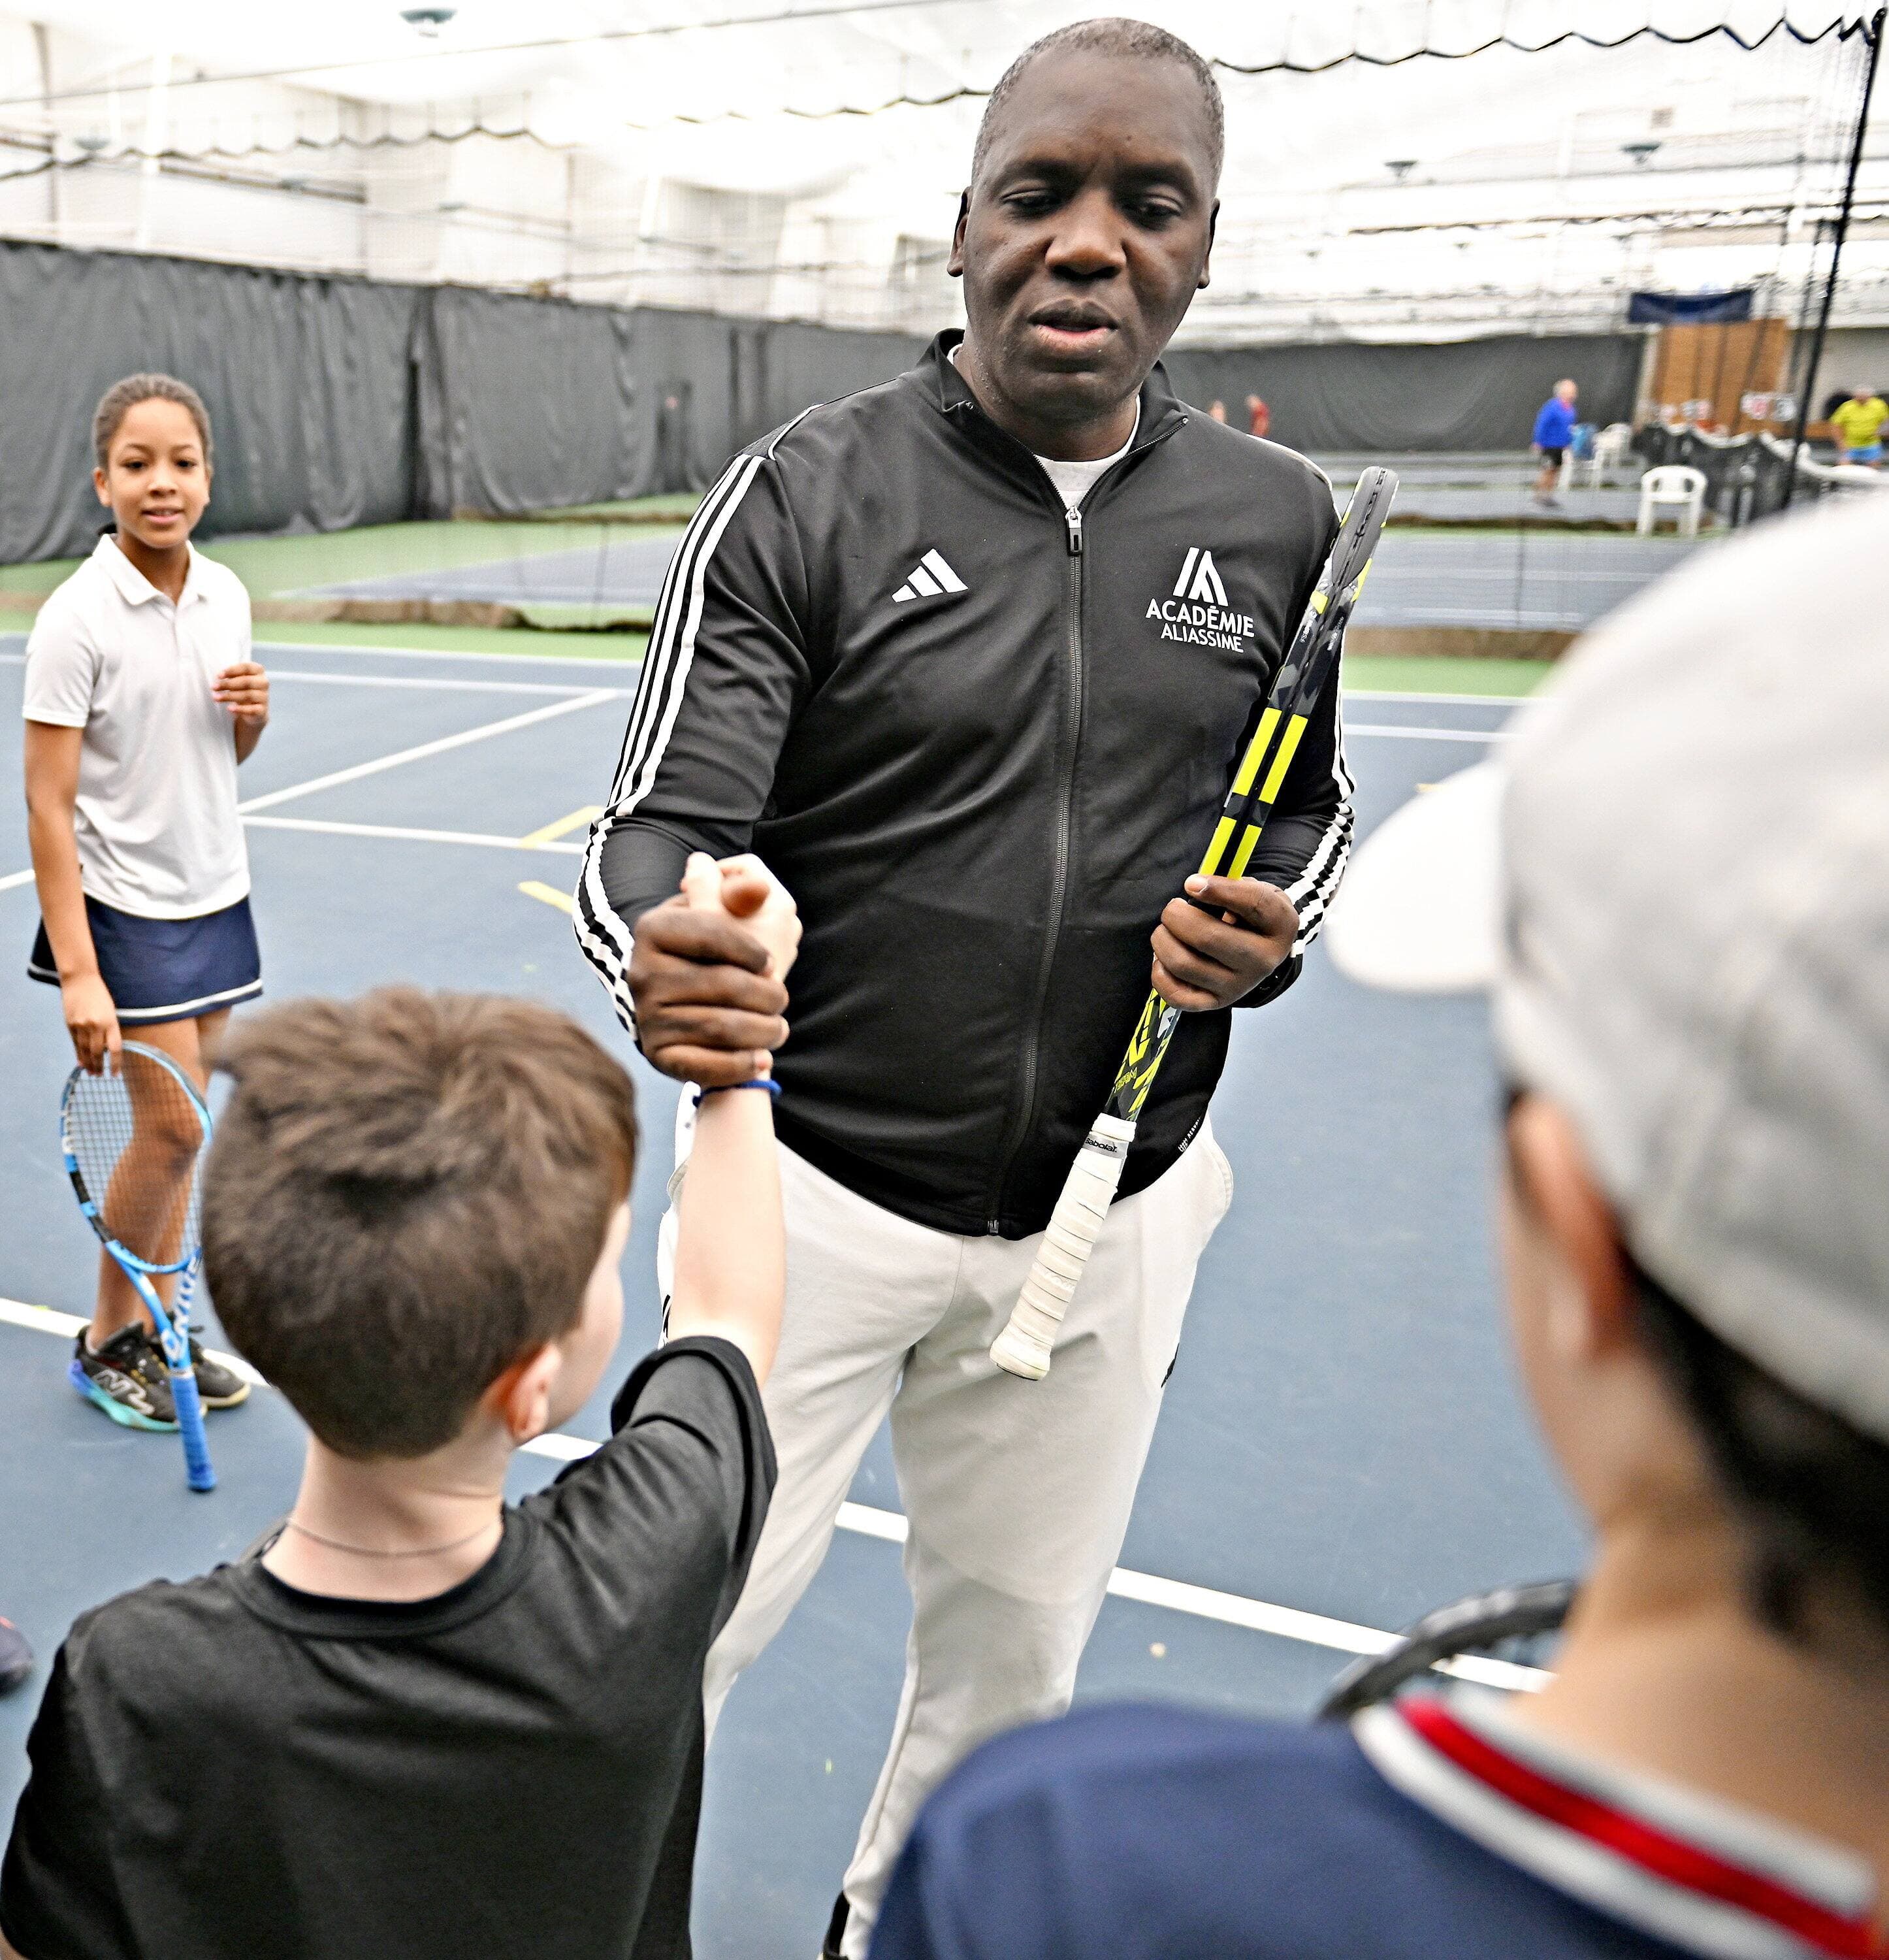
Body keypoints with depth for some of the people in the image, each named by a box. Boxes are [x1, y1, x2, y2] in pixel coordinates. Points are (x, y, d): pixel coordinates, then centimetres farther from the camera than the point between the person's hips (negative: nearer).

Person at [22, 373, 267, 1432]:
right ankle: (110, 1341, 16)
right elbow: (48, 805, -16)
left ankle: (160, 1325, 25)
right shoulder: (78, 619, -16)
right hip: (130, 906, -6)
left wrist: (254, 716, -8)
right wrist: (78, 973, -20)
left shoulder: (226, 593, 2)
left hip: (217, 895, 6)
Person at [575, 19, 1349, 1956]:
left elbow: (1313, 805, 13)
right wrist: (657, 960, -38)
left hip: (1108, 1214, 4)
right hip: (819, 1194, -3)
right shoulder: (802, 496, -10)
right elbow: (662, 829, -14)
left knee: (1013, 1650, 21)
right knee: (680, 1633, 7)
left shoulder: (1279, 524, 0)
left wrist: (1272, 928, -9)